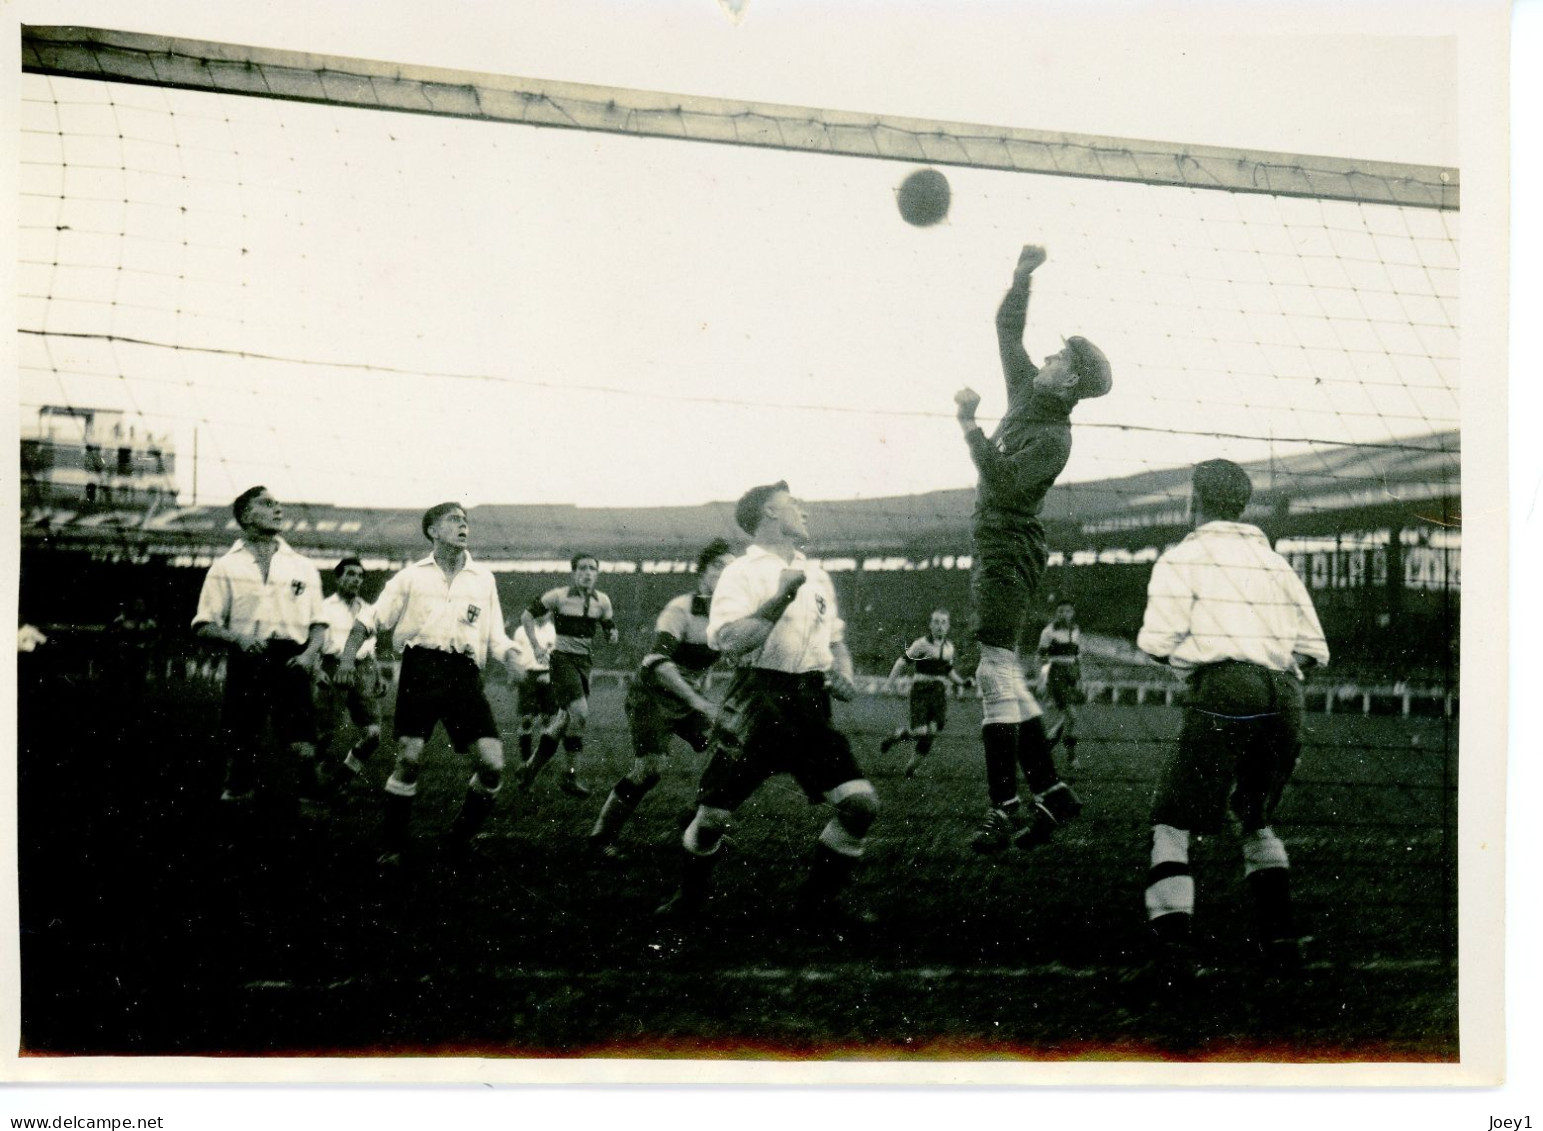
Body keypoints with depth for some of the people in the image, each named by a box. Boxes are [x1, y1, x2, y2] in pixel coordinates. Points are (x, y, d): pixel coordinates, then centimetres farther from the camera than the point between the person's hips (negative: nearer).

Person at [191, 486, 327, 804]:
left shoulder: (302, 566, 15)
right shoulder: (226, 567, 9)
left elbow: (318, 621, 16)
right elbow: (204, 624, 6)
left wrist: (310, 653, -4)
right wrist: (238, 638, -13)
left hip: (291, 660, 0)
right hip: (246, 659, 0)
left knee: (303, 745, -12)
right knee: (239, 745, -1)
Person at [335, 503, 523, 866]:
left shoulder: (483, 579, 17)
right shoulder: (412, 576, 11)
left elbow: (495, 638, 18)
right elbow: (370, 620, 14)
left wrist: (513, 656, -3)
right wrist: (348, 656, -1)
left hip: (464, 672, 2)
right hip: (421, 666, -2)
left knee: (493, 764, -11)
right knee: (409, 758, -13)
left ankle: (459, 838, 12)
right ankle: (394, 847, 4)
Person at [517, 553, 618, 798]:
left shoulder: (602, 601, 6)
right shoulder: (559, 596, -7)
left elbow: (610, 633, 17)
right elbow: (527, 616, 1)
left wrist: (612, 635, -6)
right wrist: (536, 647, -5)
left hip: (585, 662, 6)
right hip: (563, 659, -6)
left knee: (566, 718, 9)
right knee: (580, 713, -20)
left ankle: (532, 764, 24)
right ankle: (571, 775, -9)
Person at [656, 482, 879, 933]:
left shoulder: (816, 574, 18)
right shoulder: (742, 573, -3)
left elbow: (835, 637, 28)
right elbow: (732, 641, -18)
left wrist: (842, 673, 8)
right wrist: (782, 598, -21)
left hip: (810, 707, 5)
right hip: (756, 704, -5)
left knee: (859, 802, -10)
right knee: (712, 814, -2)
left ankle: (817, 902, 6)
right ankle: (689, 896, 27)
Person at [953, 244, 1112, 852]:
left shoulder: (1055, 437, -15)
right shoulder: (1026, 391, 9)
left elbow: (1006, 482, -27)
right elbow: (1007, 324, 19)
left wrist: (970, 426, -26)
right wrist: (1024, 272, 9)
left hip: (1010, 548, -9)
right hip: (992, 545, 9)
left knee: (996, 670, -15)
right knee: (1004, 675, 9)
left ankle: (1004, 807, -17)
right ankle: (1051, 790, 12)